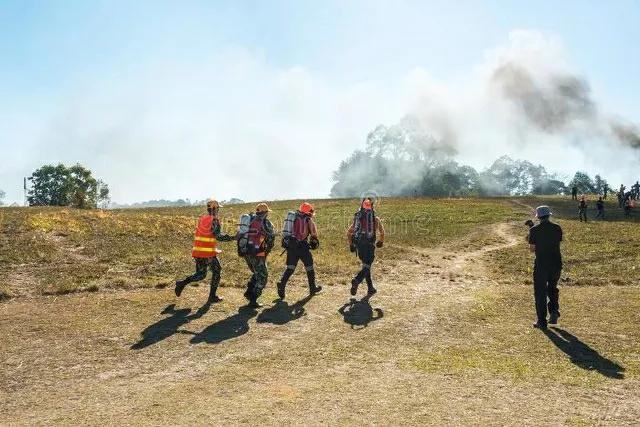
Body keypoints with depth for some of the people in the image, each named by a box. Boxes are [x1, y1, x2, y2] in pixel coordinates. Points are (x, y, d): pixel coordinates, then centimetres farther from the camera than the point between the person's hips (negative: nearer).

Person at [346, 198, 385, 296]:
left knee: (366, 265, 19)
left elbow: (349, 232, 10)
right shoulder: (375, 219, 2)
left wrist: (350, 245, 21)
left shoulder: (357, 218, 11)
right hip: (369, 245, -4)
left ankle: (370, 288, 24)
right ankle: (356, 281, -32)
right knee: (366, 267, -5)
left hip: (359, 245, 5)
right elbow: (382, 232, 12)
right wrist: (381, 242, 31)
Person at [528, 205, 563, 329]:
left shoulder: (534, 230, -9)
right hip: (556, 264, 3)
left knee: (540, 292, 6)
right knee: (552, 289, 24)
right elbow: (558, 244, 9)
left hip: (541, 265, -3)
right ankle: (554, 311, 7)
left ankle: (542, 321, 8)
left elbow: (532, 249, -6)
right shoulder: (557, 228, 0)